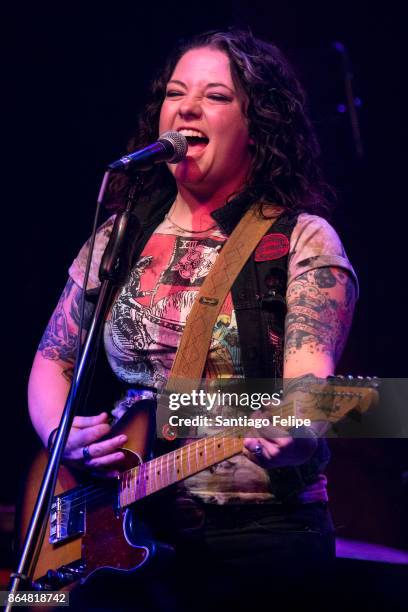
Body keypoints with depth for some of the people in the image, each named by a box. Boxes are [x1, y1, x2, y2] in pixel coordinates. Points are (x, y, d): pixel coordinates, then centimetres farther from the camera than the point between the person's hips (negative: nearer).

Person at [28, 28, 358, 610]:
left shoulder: (302, 241, -3)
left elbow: (311, 377, -16)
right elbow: (53, 359, 14)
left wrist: (298, 435, -39)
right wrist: (62, 434, -6)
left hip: (259, 528, -4)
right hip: (125, 519, 4)